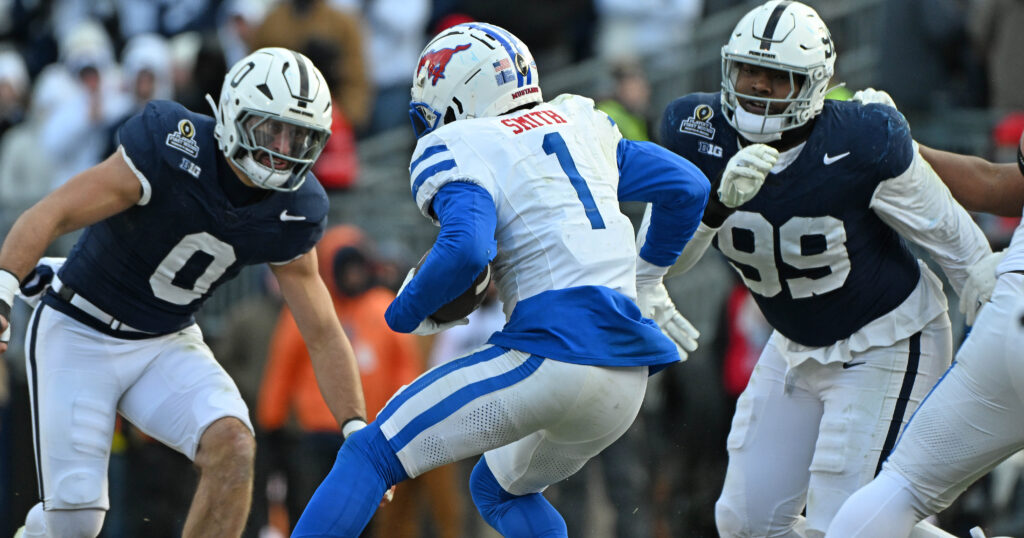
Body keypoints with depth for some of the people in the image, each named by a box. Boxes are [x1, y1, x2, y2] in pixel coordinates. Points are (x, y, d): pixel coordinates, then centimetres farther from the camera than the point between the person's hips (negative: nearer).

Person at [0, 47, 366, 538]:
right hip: (78, 332, -4)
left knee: (232, 445, -24)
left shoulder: (291, 213, -9)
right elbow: (50, 215, -28)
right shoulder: (171, 151, -26)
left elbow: (323, 336, 1)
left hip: (168, 345, 4)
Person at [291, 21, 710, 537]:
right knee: (499, 490, 29)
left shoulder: (458, 152, -2)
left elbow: (466, 249, -21)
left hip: (554, 354, -8)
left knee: (369, 456, 0)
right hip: (627, 375, 8)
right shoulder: (576, 124, 19)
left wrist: (406, 314, -4)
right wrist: (646, 282, 38)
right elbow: (687, 186, 23)